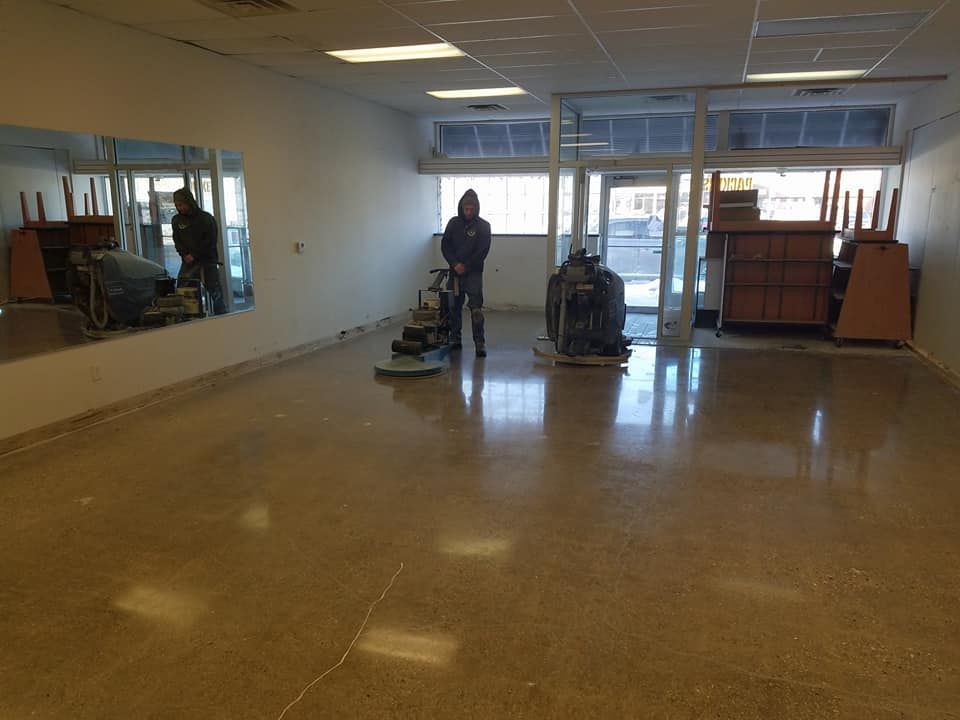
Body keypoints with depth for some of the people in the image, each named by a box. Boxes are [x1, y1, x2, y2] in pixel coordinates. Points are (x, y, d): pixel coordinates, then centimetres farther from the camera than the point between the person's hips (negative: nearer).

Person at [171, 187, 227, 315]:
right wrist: (185, 254, -10)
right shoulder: (176, 220, 9)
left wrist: (194, 255, -12)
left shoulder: (207, 218, -3)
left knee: (216, 294, 0)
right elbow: (177, 241, 8)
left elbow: (210, 241, -7)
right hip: (188, 262, 3)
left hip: (208, 261, -3)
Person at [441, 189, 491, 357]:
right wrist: (455, 264, -10)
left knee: (476, 309, -9)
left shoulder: (483, 226, -2)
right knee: (454, 307, 8)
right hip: (455, 272, 3)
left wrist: (466, 266, -12)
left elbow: (483, 251, -7)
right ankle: (455, 340, 19)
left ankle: (480, 343, -7)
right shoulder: (453, 223, 7)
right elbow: (445, 245, 4)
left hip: (474, 273, -3)